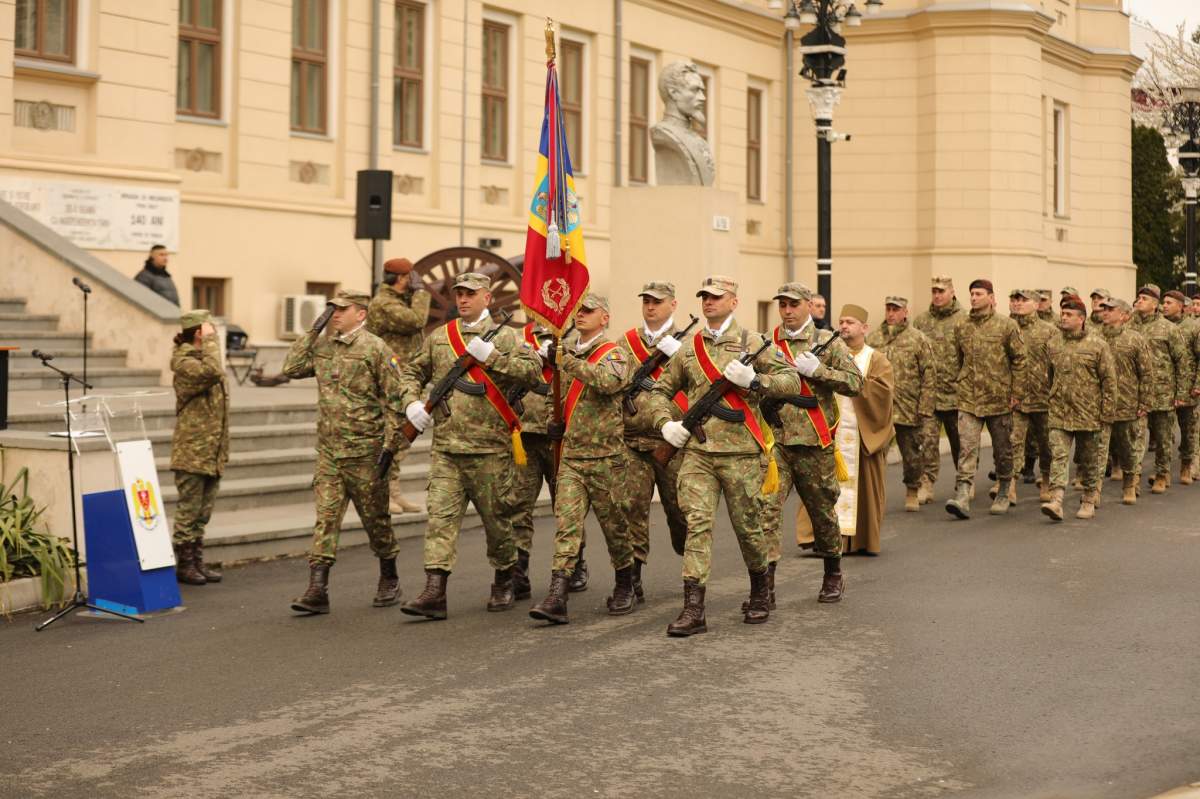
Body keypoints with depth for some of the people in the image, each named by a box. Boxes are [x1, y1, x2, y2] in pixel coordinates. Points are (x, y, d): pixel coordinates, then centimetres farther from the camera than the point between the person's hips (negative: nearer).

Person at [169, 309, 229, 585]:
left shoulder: (202, 358, 17)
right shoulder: (184, 362, -12)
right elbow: (211, 372, -33)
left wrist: (223, 447, 21)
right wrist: (210, 341, -19)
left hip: (212, 452, 9)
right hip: (192, 451, -9)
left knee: (202, 513, 12)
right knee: (189, 511, -1)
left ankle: (197, 562, 19)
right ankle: (184, 565, 6)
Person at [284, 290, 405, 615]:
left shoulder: (374, 348, -8)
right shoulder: (323, 346, 10)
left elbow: (393, 399, -9)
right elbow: (291, 368, 10)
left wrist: (391, 443, -13)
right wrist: (312, 331, 5)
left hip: (365, 451, -5)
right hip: (328, 450, 5)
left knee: (375, 517, 8)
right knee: (325, 517, -2)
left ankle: (389, 580, 25)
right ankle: (317, 590, -5)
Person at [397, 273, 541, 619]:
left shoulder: (504, 337, 1)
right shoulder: (438, 337, 12)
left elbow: (533, 372, -12)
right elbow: (411, 372, 21)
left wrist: (491, 356, -19)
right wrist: (411, 402, 2)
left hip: (490, 450, -2)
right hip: (445, 448, 3)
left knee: (497, 518, 8)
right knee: (440, 516, -7)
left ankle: (504, 584, 27)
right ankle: (434, 592, -10)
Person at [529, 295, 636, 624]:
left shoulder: (614, 353, -5)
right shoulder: (566, 354, 14)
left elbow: (609, 382, -28)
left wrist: (567, 361, -29)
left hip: (605, 457, -4)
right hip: (571, 456, 4)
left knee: (614, 525, 8)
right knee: (566, 523, -7)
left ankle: (624, 590, 25)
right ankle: (556, 597, -15)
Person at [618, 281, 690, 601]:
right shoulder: (627, 341, 12)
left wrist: (677, 352, -19)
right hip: (634, 439, 2)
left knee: (679, 507, 6)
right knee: (633, 506, -6)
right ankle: (632, 577, -3)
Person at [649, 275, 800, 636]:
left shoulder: (751, 342, 2)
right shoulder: (689, 347, 12)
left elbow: (791, 381, -3)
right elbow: (661, 390, 21)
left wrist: (754, 380, -18)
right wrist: (665, 423, 3)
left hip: (740, 453, -2)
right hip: (697, 452, 2)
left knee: (747, 526, 7)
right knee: (696, 523, -8)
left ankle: (760, 595, 30)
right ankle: (693, 609, -10)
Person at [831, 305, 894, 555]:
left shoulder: (876, 359, 5)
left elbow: (884, 390, -10)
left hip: (865, 434, -2)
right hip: (833, 433, 2)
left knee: (865, 485, 2)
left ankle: (866, 540, 12)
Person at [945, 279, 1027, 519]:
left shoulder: (1007, 325, -3)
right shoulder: (962, 328, 8)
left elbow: (1019, 360, -2)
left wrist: (1016, 392, -6)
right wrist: (960, 386, 15)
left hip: (998, 399, -2)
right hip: (968, 400, 2)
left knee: (1002, 449, 10)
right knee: (967, 447, -10)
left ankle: (1002, 495, 26)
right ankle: (962, 496, -17)